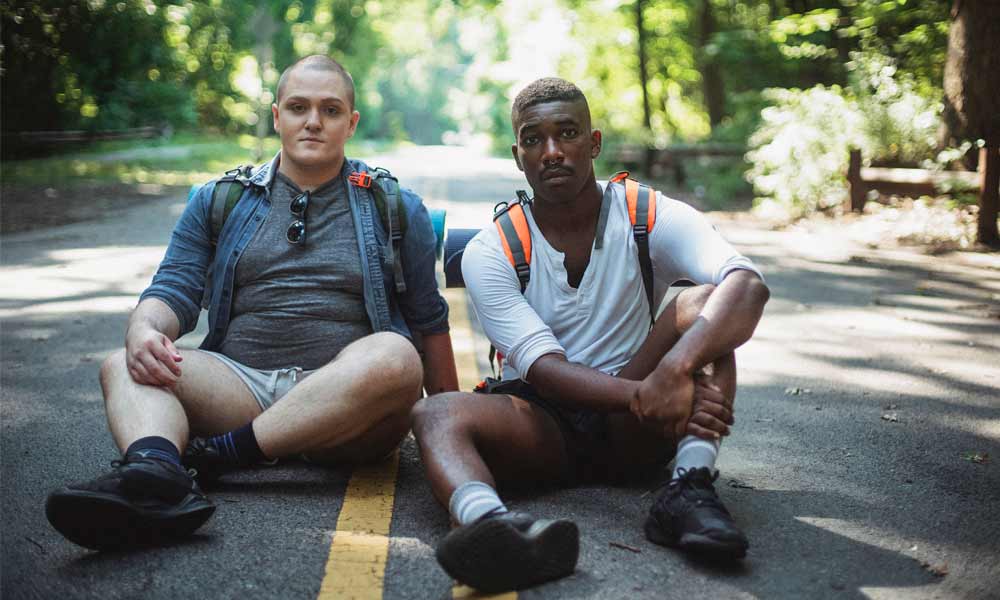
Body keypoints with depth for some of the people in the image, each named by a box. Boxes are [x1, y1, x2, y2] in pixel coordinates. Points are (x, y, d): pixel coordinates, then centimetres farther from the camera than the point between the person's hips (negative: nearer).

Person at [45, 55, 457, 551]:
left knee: (394, 356, -34)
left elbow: (429, 319, 14)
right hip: (239, 388, 2)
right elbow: (174, 290, 8)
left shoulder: (396, 208, 13)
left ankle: (219, 454, -30)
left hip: (345, 406, -2)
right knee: (123, 366, -21)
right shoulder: (217, 202, 17)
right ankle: (156, 474, -53)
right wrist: (144, 330, -16)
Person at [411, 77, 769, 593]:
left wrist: (674, 369, -42)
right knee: (434, 413, -29)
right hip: (542, 425, 0)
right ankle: (489, 522, -61)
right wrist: (645, 394, -34)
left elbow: (748, 285, -22)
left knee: (701, 304, -22)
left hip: (633, 432, 0)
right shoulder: (489, 252, -3)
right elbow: (541, 365, -15)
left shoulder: (651, 218, -4)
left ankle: (690, 488, -38)